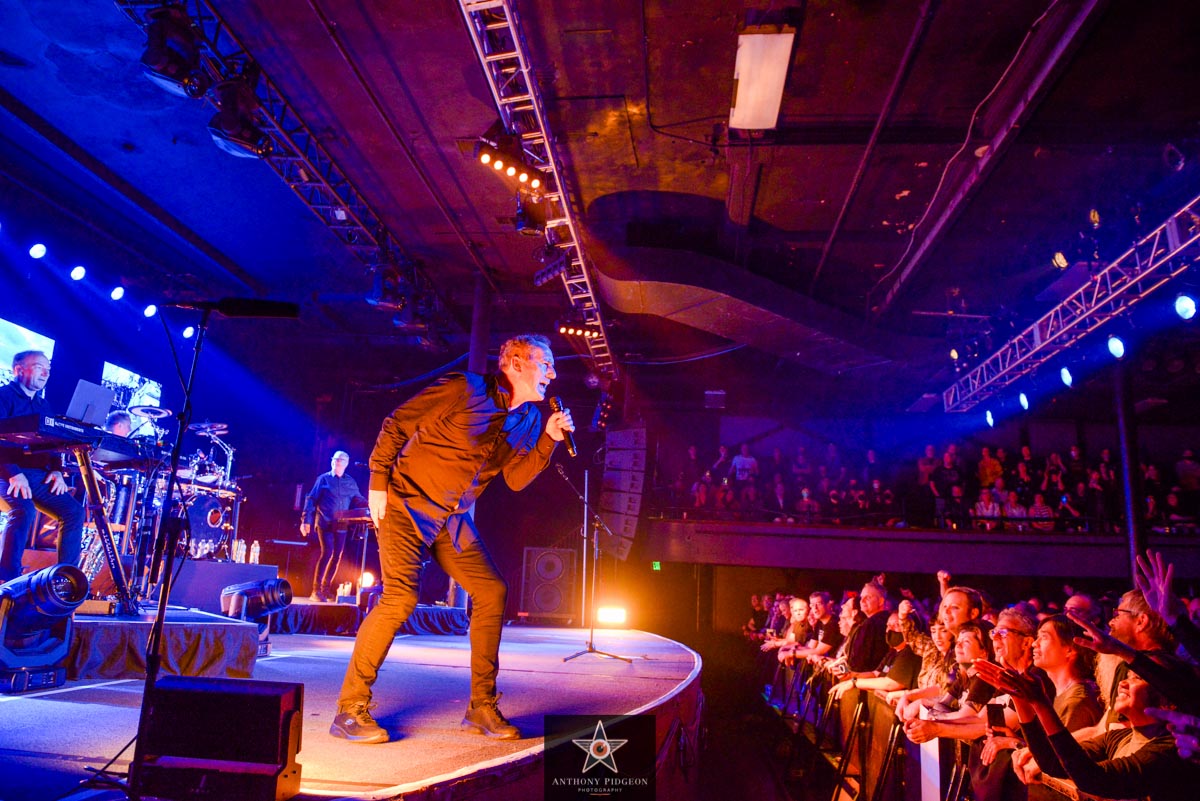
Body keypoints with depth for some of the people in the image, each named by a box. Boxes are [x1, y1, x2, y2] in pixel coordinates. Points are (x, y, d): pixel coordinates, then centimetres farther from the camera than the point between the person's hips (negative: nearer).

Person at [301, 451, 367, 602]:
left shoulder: (350, 482, 12)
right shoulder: (323, 479, 3)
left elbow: (358, 500, 10)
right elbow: (311, 500, 0)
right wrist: (306, 521, -8)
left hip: (341, 525, 4)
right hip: (325, 523, -4)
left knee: (337, 556, 5)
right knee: (327, 552, -16)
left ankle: (326, 589, 18)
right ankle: (316, 589, -9)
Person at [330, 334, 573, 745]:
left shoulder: (529, 418, 4)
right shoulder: (465, 389, -17)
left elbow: (516, 479, 3)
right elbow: (397, 423, -11)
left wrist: (548, 439, -9)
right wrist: (377, 483, -13)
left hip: (453, 517, 7)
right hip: (407, 502, -7)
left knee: (492, 591, 0)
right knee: (400, 597, -18)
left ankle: (482, 707, 12)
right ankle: (350, 710, -3)